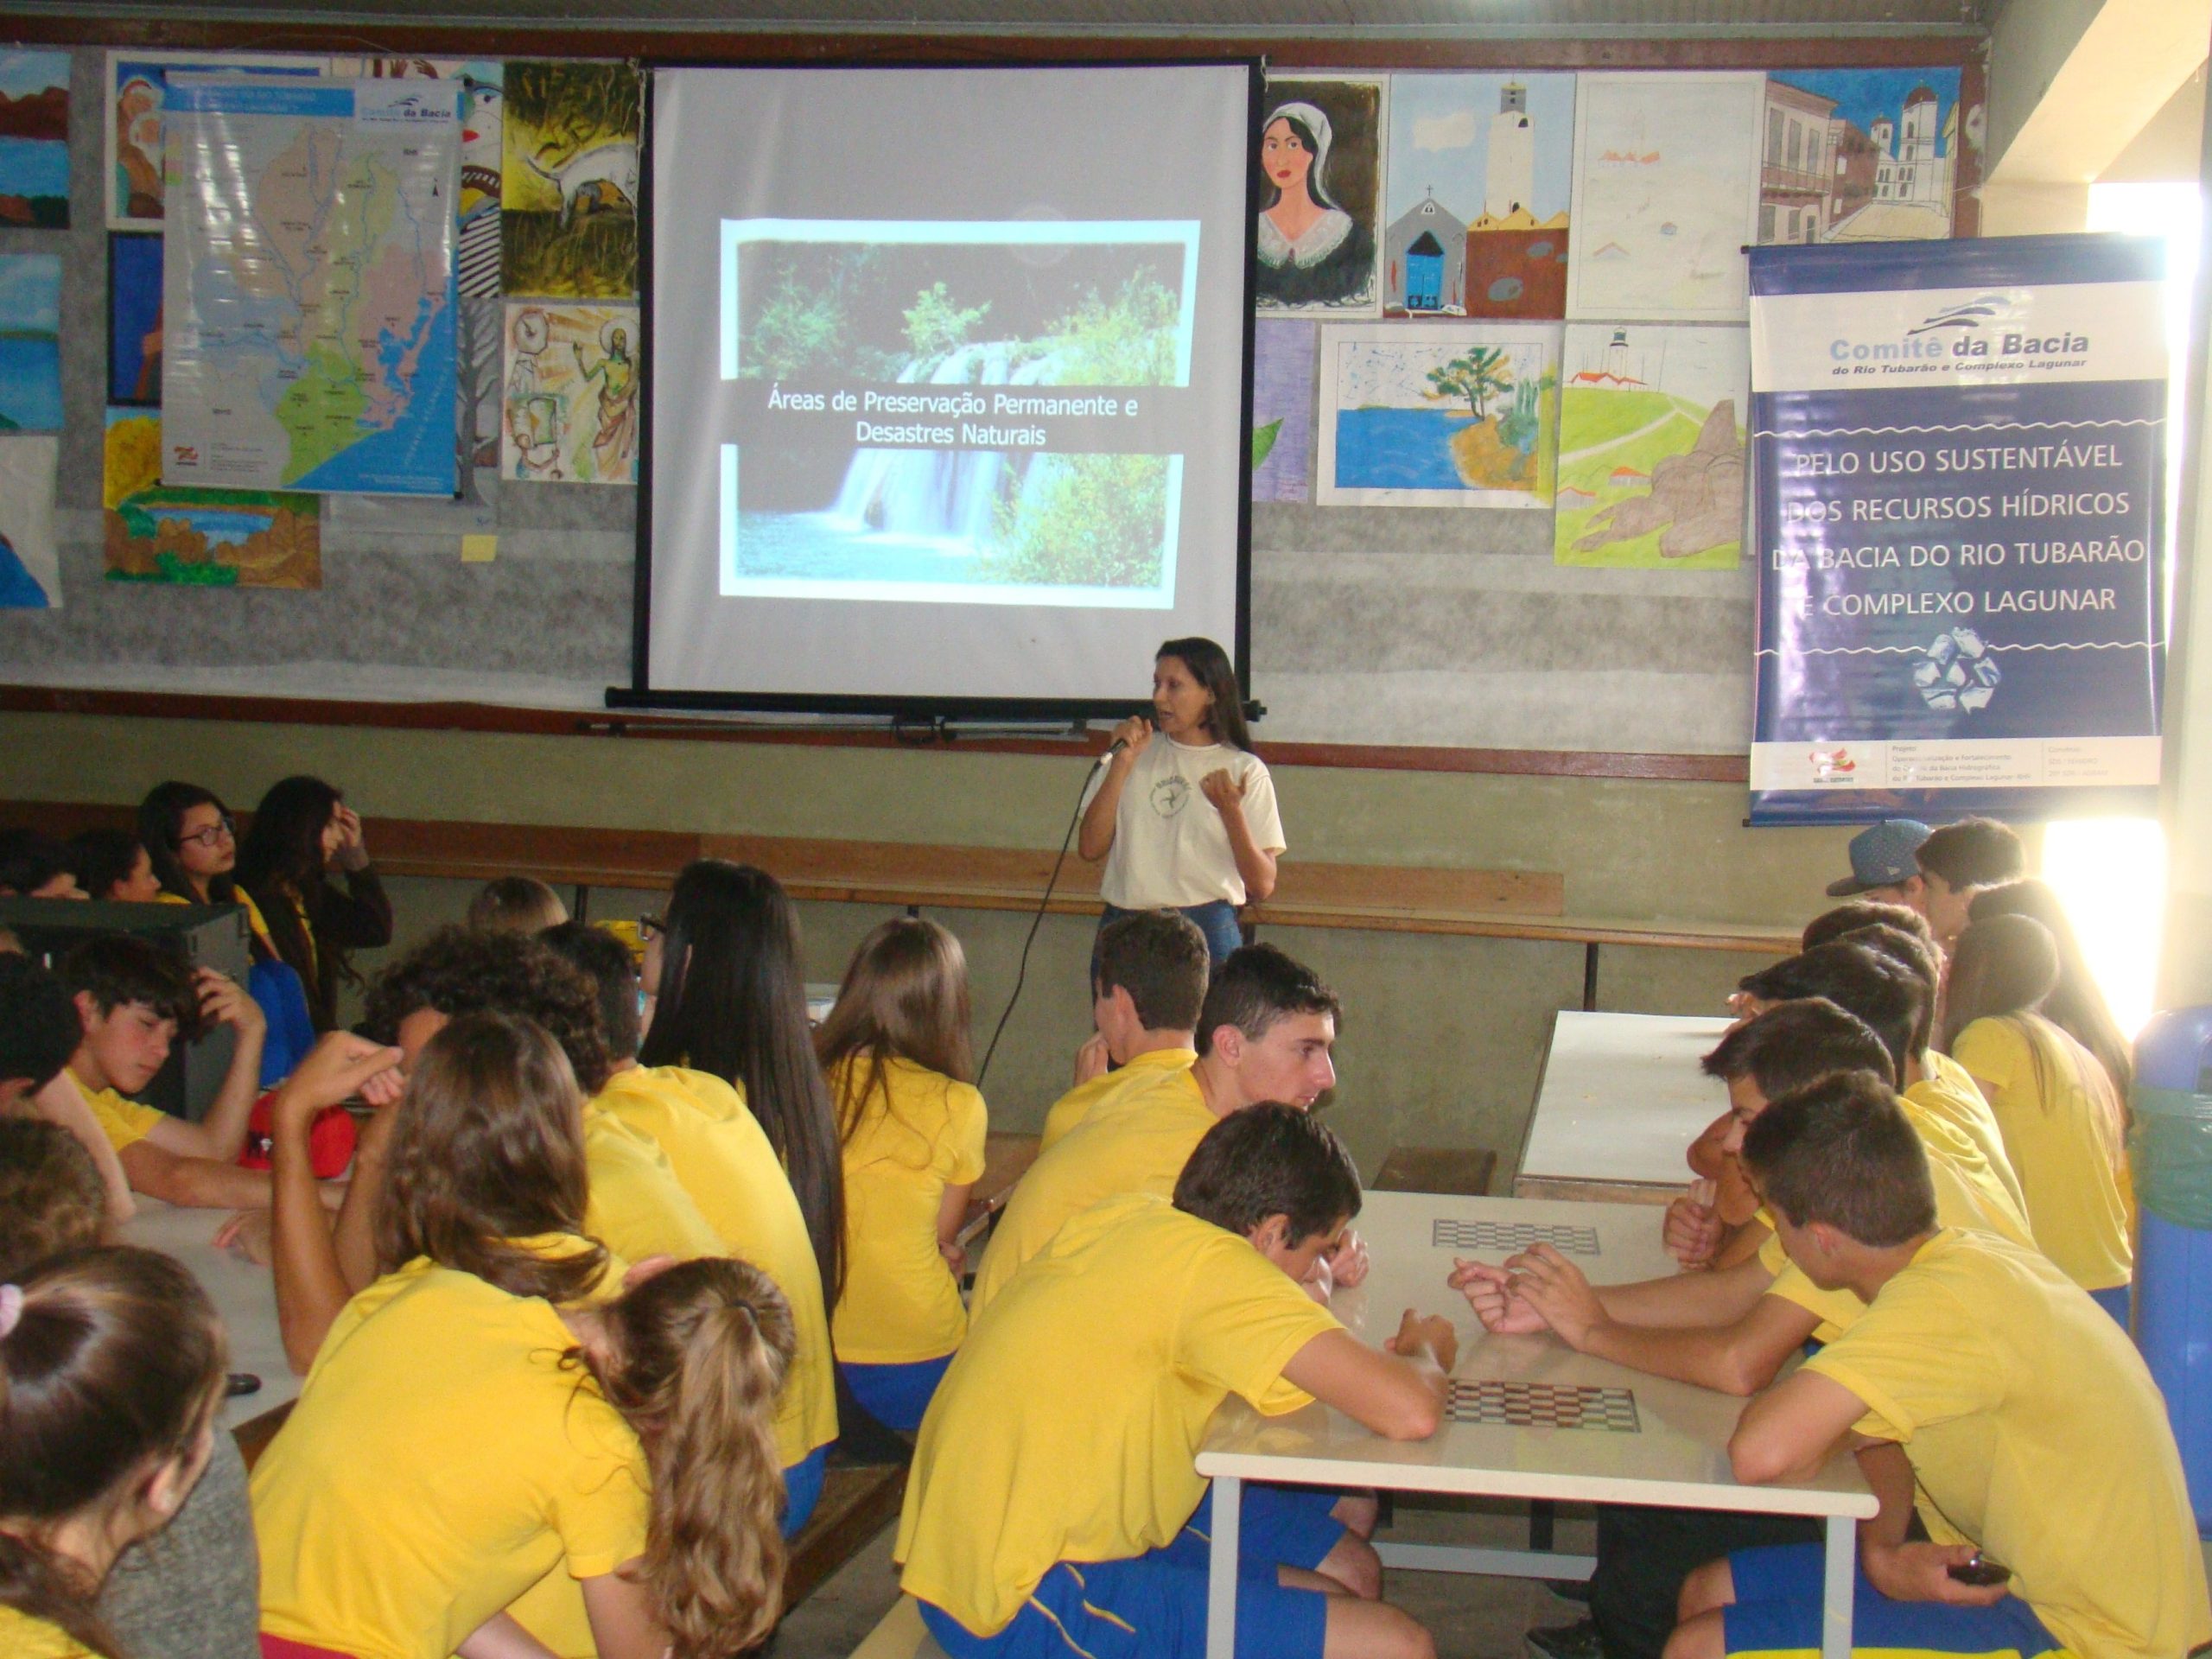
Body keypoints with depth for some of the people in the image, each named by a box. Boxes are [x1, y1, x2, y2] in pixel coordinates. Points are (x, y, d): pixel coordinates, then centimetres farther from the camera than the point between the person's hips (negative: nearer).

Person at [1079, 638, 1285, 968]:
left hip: (1206, 932, -2)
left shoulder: (1244, 770, 1)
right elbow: (1090, 848, -2)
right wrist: (1122, 763, -6)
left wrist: (1231, 811, -16)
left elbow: (1262, 887, -3)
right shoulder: (1136, 753, 9)